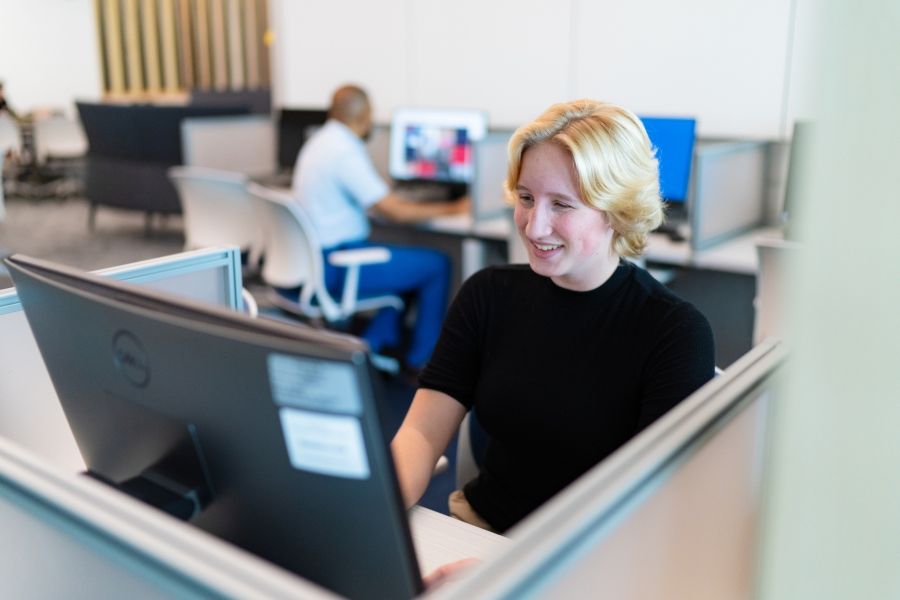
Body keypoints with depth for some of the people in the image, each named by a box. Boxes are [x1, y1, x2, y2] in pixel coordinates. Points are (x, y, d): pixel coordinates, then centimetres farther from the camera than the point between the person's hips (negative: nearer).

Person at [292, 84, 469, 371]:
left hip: (315, 257, 10)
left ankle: (372, 345, 20)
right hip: (336, 266, -10)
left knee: (409, 258, 22)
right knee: (437, 264, -2)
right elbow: (395, 212, -19)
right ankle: (421, 361, 10)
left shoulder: (320, 141, 10)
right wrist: (452, 208, -8)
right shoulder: (346, 152, -20)